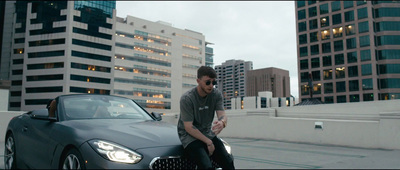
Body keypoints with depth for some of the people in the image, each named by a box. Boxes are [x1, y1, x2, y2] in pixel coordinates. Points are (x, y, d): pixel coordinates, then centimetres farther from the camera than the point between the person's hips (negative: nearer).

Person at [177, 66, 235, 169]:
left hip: (207, 134, 5)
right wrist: (208, 142, -17)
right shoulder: (187, 98, -17)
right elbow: (188, 127, -17)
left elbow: (222, 115, -11)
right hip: (189, 136, -5)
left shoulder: (216, 94, -2)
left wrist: (222, 122, -36)